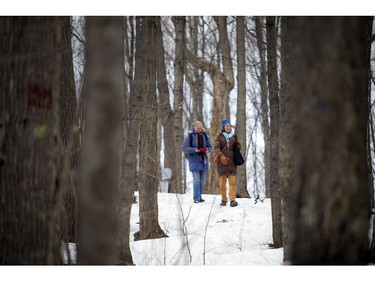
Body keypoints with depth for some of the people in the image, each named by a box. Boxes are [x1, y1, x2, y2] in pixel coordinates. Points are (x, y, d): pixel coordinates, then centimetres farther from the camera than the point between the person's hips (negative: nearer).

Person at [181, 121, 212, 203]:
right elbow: (184, 148, -9)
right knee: (196, 180, -11)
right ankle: (196, 198, -9)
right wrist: (194, 150, -21)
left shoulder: (204, 135, 6)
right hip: (194, 161, -5)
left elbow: (209, 146, 14)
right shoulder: (190, 136, -8)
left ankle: (199, 196, 21)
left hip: (203, 160, 5)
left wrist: (207, 149, -9)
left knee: (202, 180, 10)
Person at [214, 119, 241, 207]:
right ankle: (224, 200, 9)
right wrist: (221, 155, -23)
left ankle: (232, 200, -16)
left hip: (232, 161, 2)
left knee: (232, 181, -10)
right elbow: (216, 147, -8)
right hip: (222, 162, -2)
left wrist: (238, 146, -4)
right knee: (222, 182, -1)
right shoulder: (219, 136, 5)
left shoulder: (234, 136, 14)